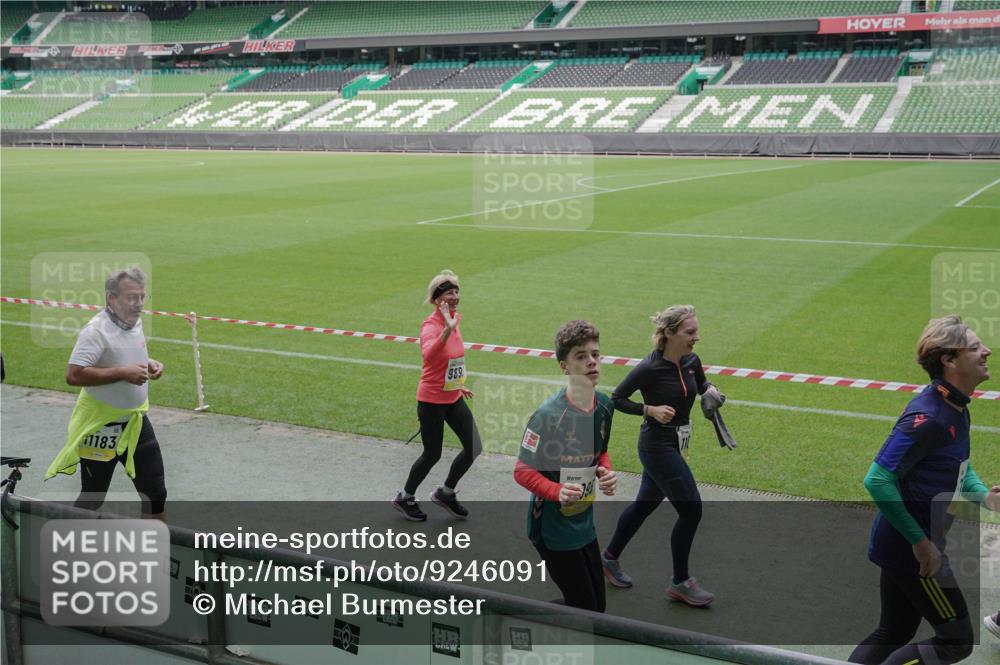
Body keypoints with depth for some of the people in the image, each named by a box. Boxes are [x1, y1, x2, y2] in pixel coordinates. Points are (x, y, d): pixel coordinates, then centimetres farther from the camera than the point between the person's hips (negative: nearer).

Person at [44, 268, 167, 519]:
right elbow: (73, 375, -29)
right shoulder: (96, 330, -21)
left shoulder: (135, 321, 3)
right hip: (101, 427, -7)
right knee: (91, 499, 7)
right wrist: (122, 373, -29)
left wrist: (149, 364, 1)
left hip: (135, 421, 7)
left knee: (156, 493, 10)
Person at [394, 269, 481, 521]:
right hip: (432, 400, -7)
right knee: (432, 454, 4)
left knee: (474, 448, 3)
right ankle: (404, 498, 29)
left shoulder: (455, 320, 4)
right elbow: (428, 355, -44)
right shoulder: (431, 325, -21)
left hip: (453, 398, 7)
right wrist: (448, 329, -55)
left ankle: (446, 493, 24)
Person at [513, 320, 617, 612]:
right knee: (585, 610, -1)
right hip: (553, 528, -7)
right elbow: (523, 471, -19)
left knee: (597, 607, 16)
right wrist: (557, 491, -35)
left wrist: (606, 472, -7)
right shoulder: (548, 414, -25)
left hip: (585, 522, 7)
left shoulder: (604, 405, -3)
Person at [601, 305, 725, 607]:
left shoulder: (691, 361, -1)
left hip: (675, 445, 8)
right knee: (691, 510, -5)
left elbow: (702, 384, 20)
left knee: (645, 504, 19)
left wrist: (711, 391, -2)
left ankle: (610, 557, 39)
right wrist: (651, 409, -22)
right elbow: (616, 398, -11)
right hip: (657, 446, -8)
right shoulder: (650, 368, -21)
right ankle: (681, 583, 12)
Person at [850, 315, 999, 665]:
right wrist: (920, 542, -23)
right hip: (912, 548, -10)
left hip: (904, 545, 10)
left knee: (892, 636, 19)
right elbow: (877, 480, -29)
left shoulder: (956, 408, 7)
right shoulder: (928, 417, -25)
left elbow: (959, 467, 23)